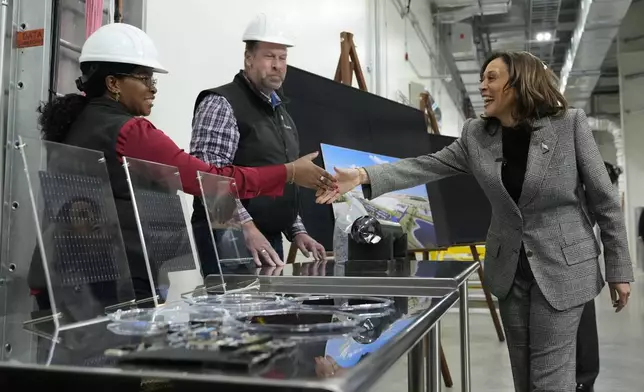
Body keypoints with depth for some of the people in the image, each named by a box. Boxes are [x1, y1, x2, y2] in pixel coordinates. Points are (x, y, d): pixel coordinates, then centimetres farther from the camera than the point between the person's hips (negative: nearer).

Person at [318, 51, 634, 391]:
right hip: (510, 268, 4)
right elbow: (426, 167, -5)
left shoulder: (570, 124, -10)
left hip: (562, 266, -4)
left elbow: (603, 200, -5)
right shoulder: (476, 134, 0)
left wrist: (619, 269, -3)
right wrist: (364, 177, -17)